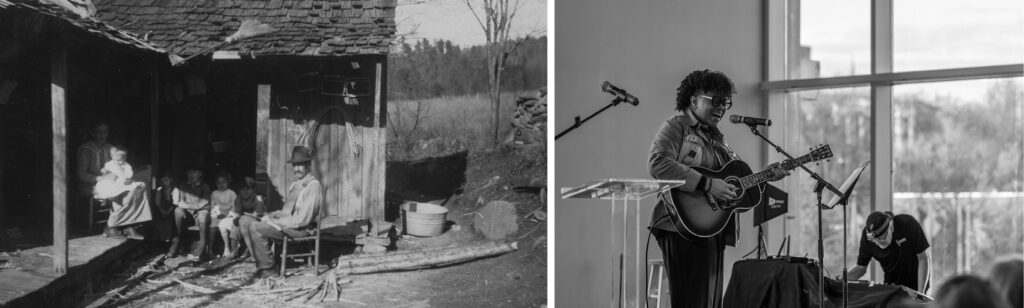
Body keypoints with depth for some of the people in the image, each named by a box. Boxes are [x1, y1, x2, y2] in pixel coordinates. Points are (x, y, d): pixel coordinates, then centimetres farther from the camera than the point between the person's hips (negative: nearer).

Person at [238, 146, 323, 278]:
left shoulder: (314, 186, -13)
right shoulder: (295, 185, 18)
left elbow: (303, 219, -20)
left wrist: (276, 222, -15)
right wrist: (272, 215, 0)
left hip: (297, 228, -10)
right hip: (285, 223, 10)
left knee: (256, 228, -25)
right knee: (244, 220, 1)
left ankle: (267, 269, -13)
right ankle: (261, 261, -4)